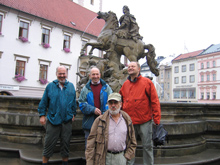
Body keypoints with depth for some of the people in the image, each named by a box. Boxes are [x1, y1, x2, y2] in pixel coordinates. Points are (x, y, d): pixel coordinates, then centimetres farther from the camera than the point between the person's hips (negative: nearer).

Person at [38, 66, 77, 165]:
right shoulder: (50, 86, 1)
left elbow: (74, 102, 12)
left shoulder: (71, 86, 7)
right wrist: (42, 115, -2)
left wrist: (73, 114, 10)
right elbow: (44, 102, 2)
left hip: (67, 120, 2)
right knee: (49, 143, 6)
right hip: (53, 119, -2)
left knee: (65, 143, 13)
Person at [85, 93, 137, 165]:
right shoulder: (99, 120, -2)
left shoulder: (127, 120, 5)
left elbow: (133, 143, 12)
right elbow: (91, 142, -3)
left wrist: (126, 157, 3)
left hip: (121, 157, 2)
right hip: (104, 158, -1)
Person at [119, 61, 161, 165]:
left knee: (147, 146, 8)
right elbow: (122, 101, 15)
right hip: (129, 121, 4)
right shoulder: (125, 84, 10)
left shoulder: (147, 82, -2)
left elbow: (155, 101, -5)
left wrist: (156, 118, -9)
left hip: (144, 121, -3)